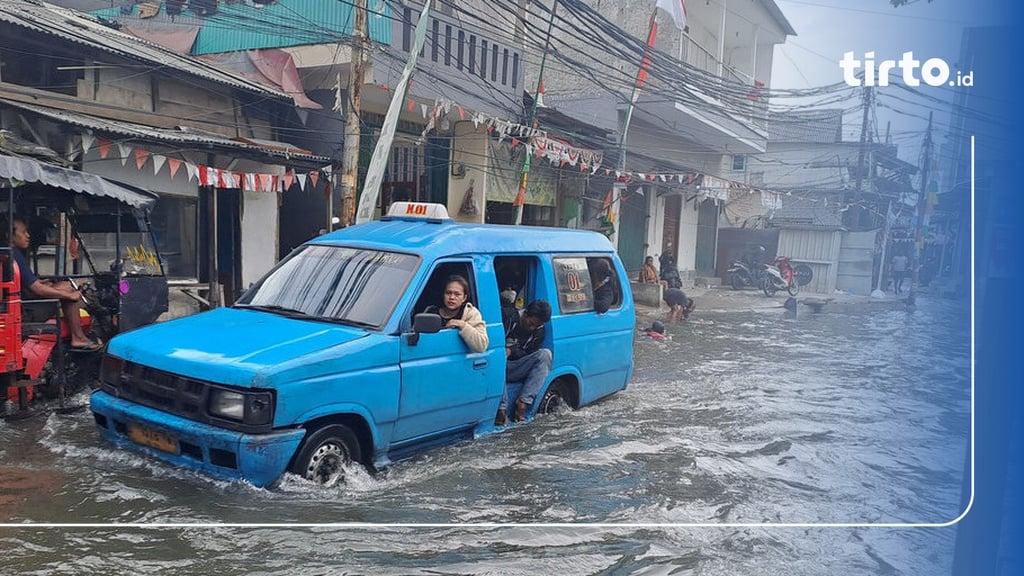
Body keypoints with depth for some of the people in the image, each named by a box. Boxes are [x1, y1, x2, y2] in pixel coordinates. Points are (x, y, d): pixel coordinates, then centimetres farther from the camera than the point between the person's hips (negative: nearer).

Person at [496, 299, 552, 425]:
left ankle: (523, 401, -27)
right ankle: (502, 409, -39)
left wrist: (511, 351, -21)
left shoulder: (539, 330, 6)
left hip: (516, 370, 3)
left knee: (545, 354, -19)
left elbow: (530, 355, -3)